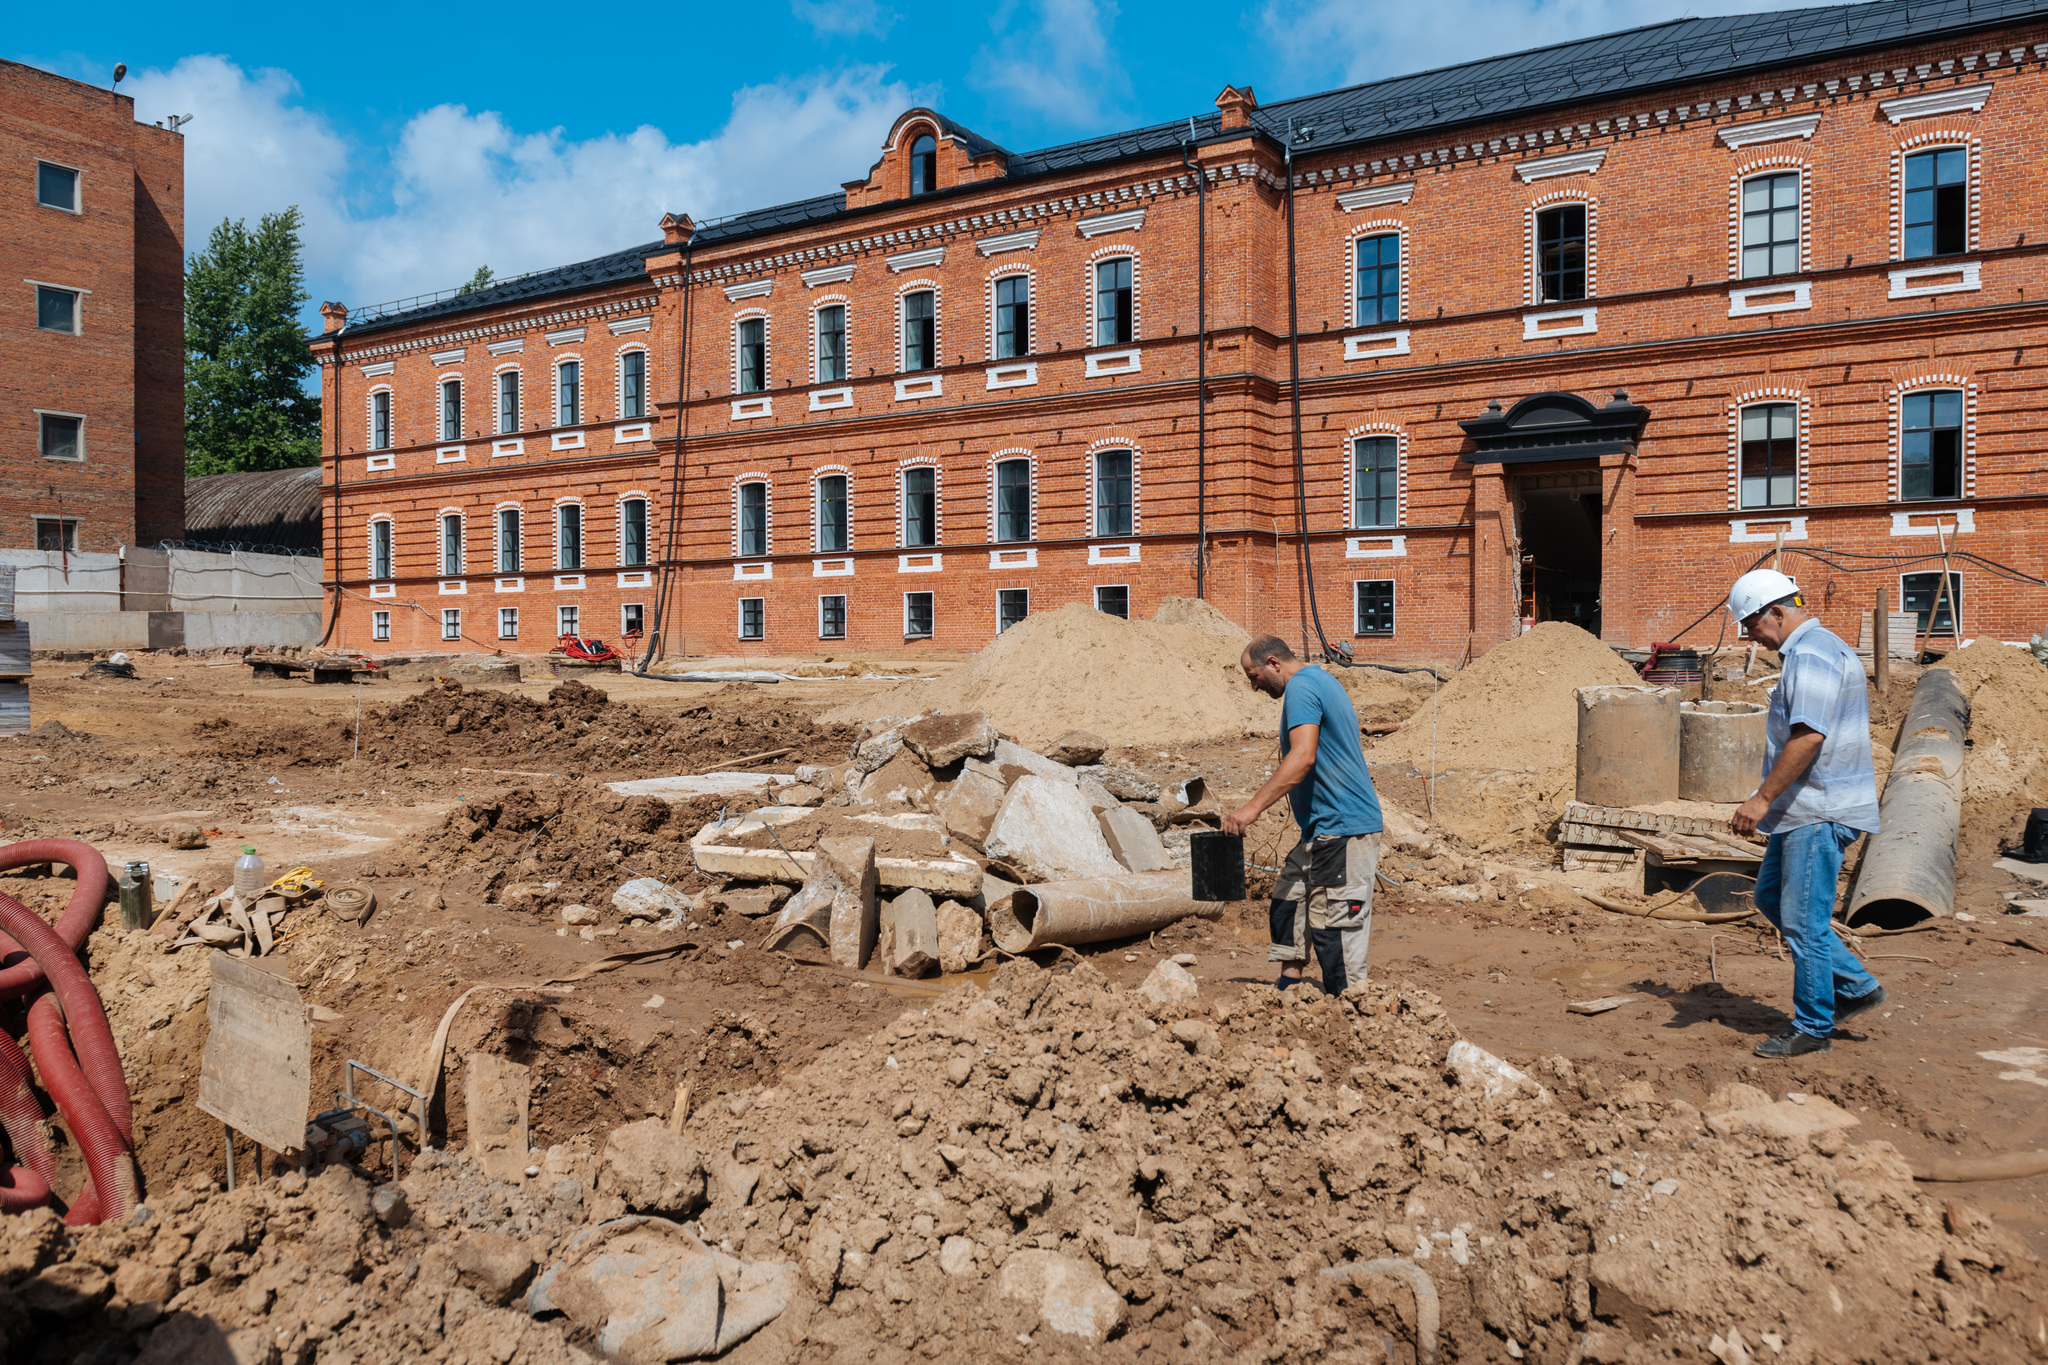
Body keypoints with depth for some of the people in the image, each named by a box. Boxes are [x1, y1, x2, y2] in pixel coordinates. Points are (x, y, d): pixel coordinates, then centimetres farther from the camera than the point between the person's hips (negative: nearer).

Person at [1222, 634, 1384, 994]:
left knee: (1336, 923, -7)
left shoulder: (1301, 688, -14)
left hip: (1342, 829, -11)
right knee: (1288, 899, 15)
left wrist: (1252, 807, -29)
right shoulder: (1321, 681, 19)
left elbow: (1302, 758, -27)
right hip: (1323, 829, 11)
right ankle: (1289, 986, 22)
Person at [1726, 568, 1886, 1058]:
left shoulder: (1811, 655, -18)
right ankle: (1856, 986, 23)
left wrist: (1762, 798, -24)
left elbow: (1808, 736, -27)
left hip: (1819, 812, -11)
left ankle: (1812, 1027, 8)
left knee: (1803, 919, -4)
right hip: (1802, 808, 11)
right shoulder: (1821, 648, 17)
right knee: (1771, 897, 17)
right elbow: (1862, 713, 28)